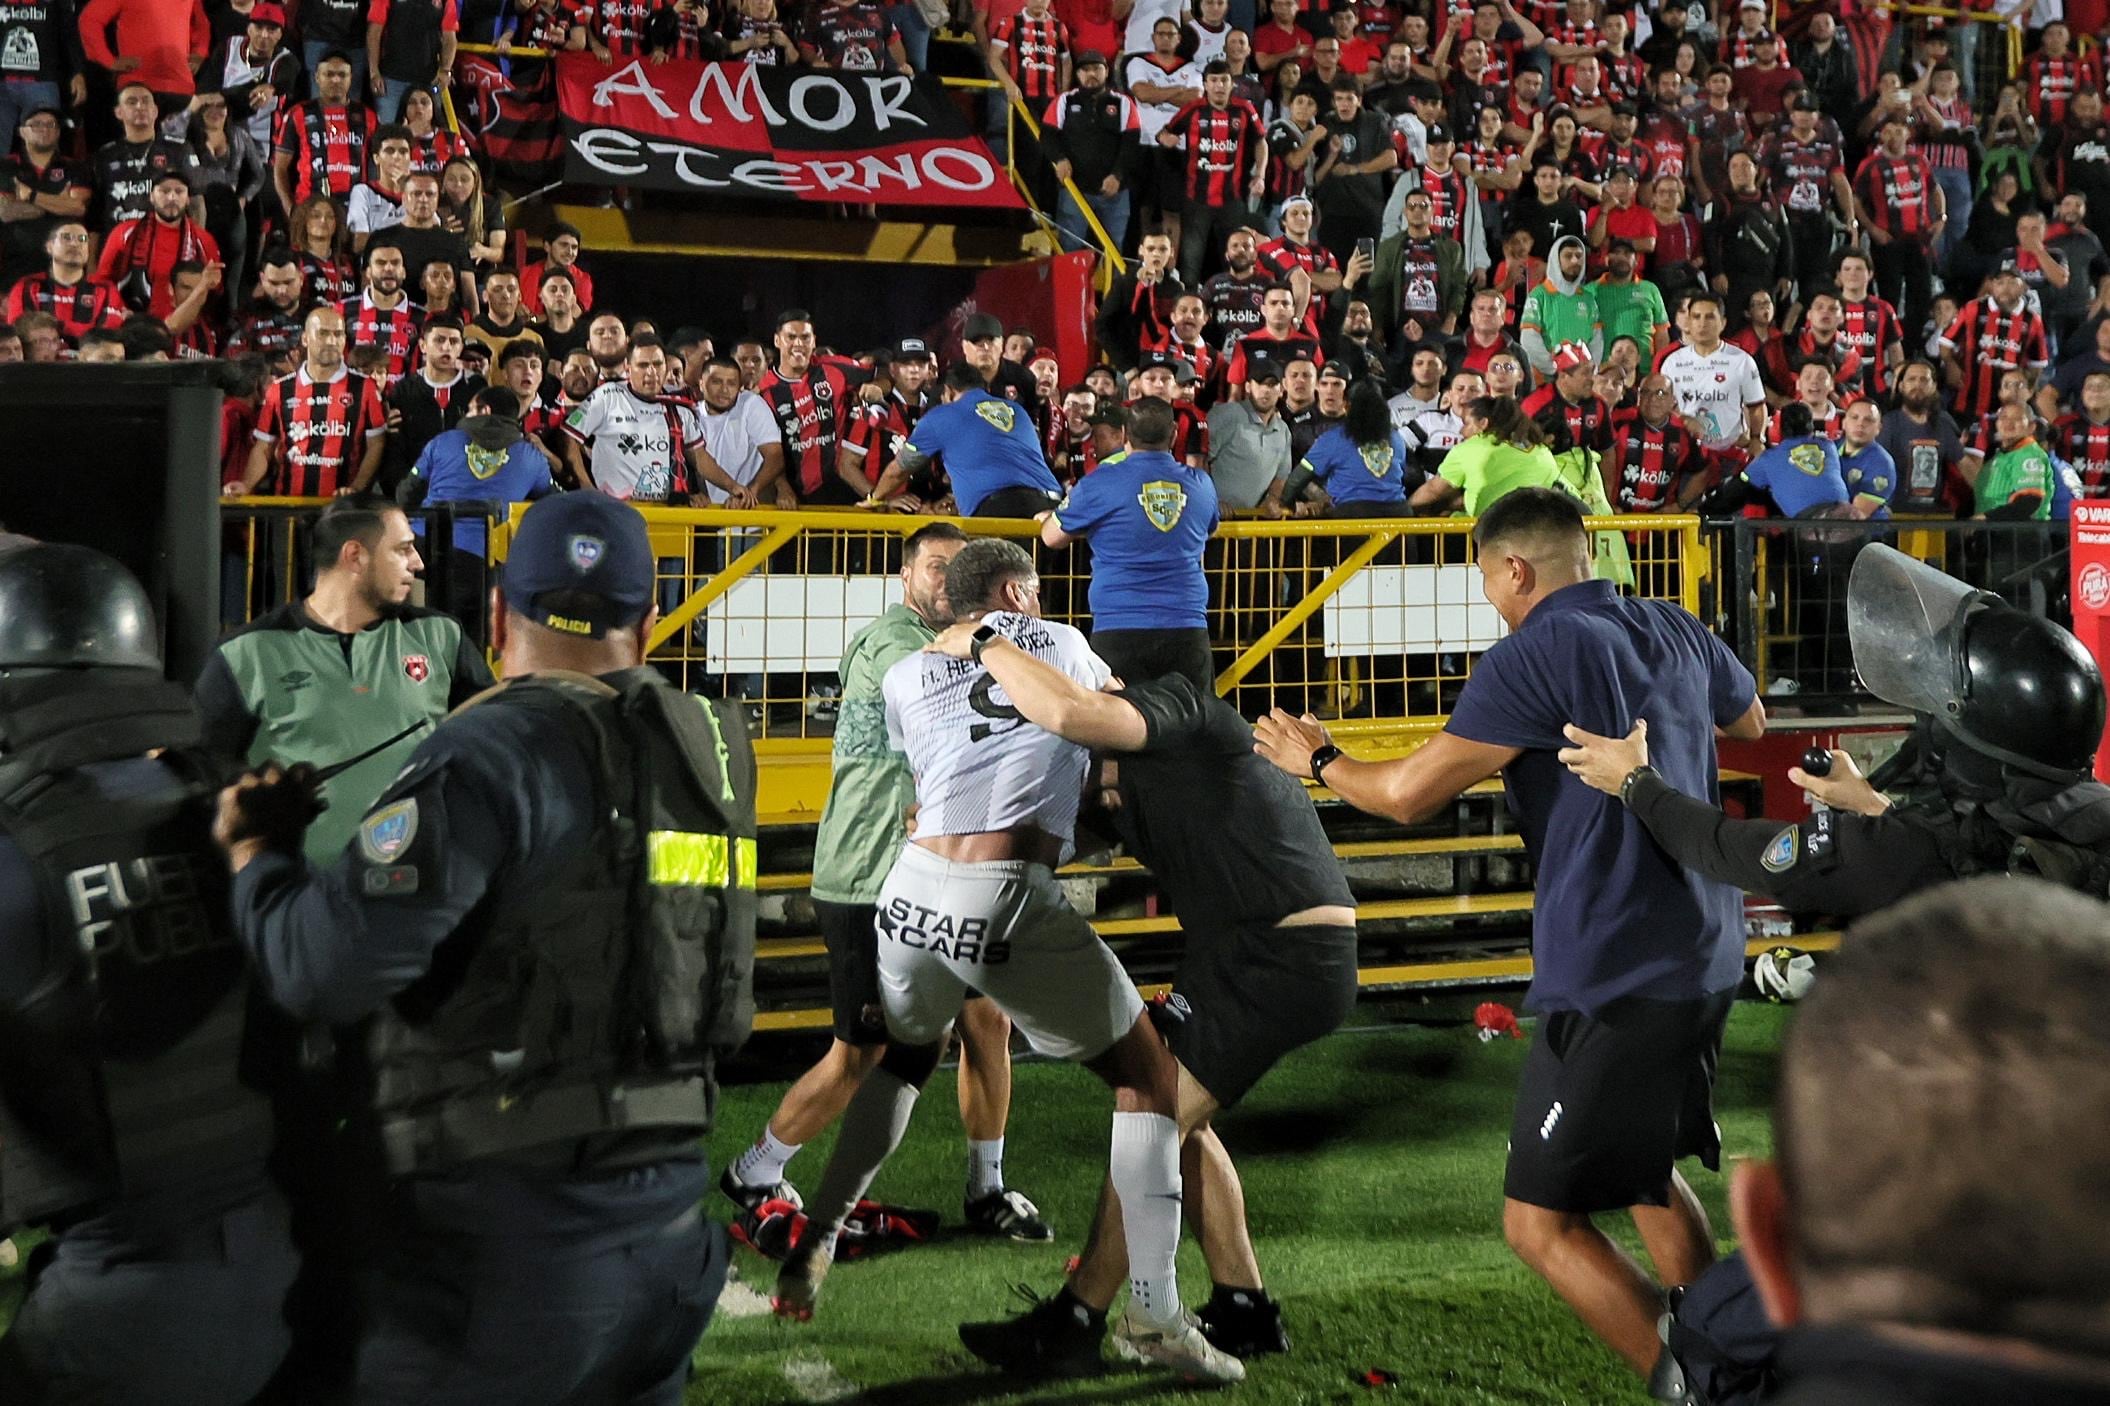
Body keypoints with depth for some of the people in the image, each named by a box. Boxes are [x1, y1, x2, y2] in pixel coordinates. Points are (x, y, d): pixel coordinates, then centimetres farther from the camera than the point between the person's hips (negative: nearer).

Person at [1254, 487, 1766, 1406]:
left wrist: (1315, 759, 4)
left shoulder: (1534, 657, -15)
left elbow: (1407, 794, -15)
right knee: (1649, 1173, 28)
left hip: (1616, 982, -9)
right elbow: (1750, 720, 30)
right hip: (1706, 958, 9)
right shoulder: (1676, 631, 9)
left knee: (1541, 1225, -3)